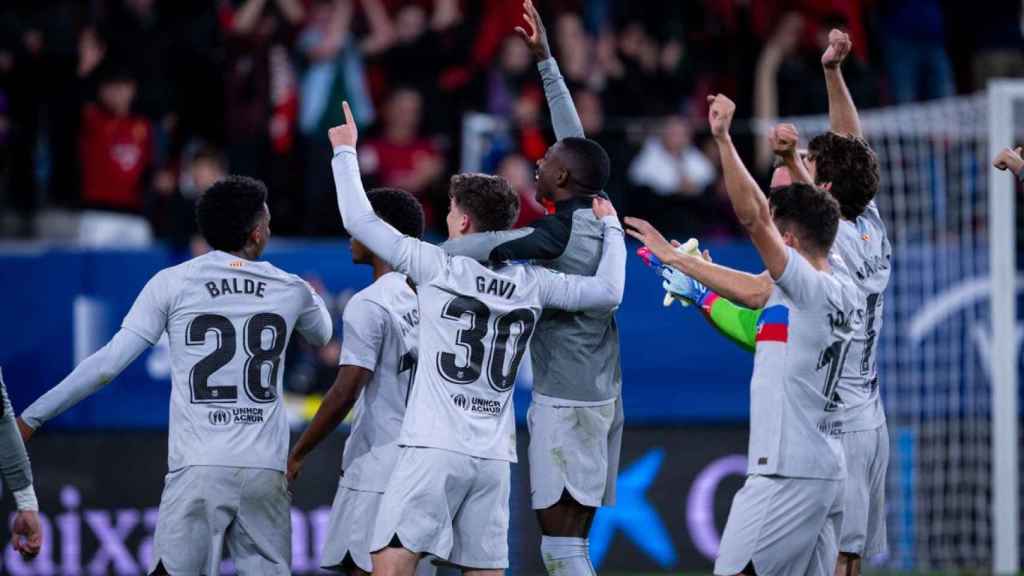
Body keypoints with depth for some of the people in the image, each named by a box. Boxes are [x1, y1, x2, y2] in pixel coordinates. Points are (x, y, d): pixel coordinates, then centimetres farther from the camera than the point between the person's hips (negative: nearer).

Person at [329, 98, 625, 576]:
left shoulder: (438, 268, -3)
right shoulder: (532, 284, 7)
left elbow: (359, 220, 1)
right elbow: (608, 292, 8)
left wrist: (345, 152, 15)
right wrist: (610, 226, 23)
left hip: (434, 449, -5)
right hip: (494, 457, 5)